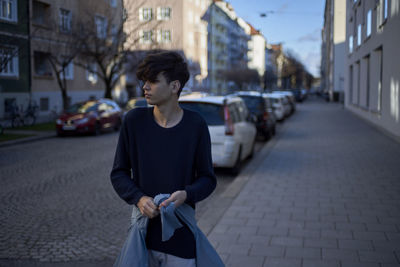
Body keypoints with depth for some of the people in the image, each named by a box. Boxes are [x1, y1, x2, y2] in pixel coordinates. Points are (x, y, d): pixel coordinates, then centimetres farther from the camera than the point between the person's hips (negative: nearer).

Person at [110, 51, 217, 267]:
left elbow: (207, 178, 1)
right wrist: (138, 198, -13)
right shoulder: (134, 120, -3)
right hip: (143, 231, 1)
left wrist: (186, 194, -20)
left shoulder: (195, 125, -6)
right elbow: (119, 173, 4)